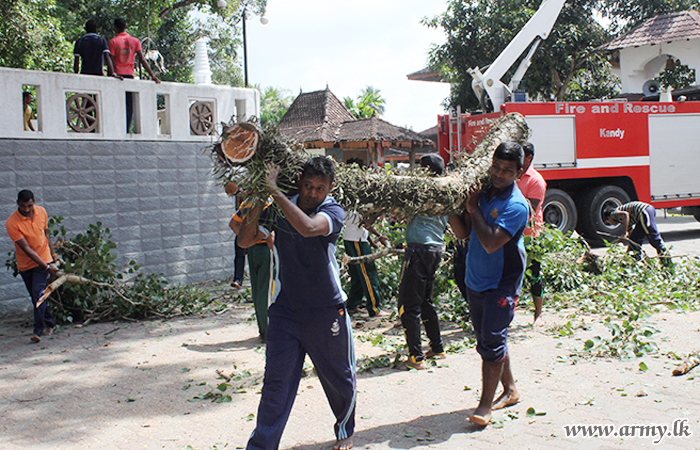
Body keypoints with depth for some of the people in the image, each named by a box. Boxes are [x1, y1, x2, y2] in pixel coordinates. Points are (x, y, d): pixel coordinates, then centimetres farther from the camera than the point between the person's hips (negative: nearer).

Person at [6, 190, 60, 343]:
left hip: (43, 259, 0)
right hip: (25, 263, 0)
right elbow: (27, 249, -22)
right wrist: (47, 267, -24)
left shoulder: (41, 212, -8)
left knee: (38, 293, -14)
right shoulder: (12, 223, -20)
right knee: (35, 296, 10)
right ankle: (49, 323, 29)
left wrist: (52, 254, 18)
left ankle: (38, 330, -14)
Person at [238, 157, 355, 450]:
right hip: (284, 310, 1)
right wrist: (259, 204, -16)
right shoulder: (279, 210, 0)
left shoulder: (333, 211, -11)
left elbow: (308, 227, -32)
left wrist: (274, 191, -30)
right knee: (276, 382, -2)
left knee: (340, 379, 15)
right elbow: (245, 241, -3)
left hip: (326, 311, -1)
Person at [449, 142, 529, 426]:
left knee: (492, 341, -8)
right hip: (475, 281, 7)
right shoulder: (482, 193, 4)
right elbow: (462, 233, 5)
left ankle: (485, 405, -1)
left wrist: (473, 209, -18)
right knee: (487, 340, 16)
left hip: (501, 284, -7)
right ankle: (510, 390, 32)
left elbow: (491, 243, -26)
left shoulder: (516, 205, -16)